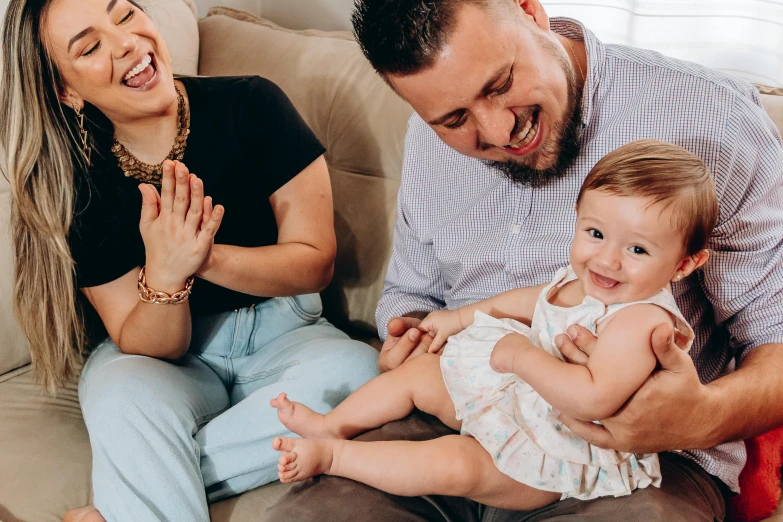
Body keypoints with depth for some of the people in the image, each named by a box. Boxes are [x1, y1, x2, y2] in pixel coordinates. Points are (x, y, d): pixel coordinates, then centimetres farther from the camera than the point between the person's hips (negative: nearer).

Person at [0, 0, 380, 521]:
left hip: (281, 333, 2)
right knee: (128, 396, -36)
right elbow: (145, 346, -10)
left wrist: (203, 256, -31)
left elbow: (315, 263, -13)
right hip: (169, 352, -1)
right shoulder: (79, 187, -12)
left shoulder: (249, 106, -15)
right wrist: (164, 273, -33)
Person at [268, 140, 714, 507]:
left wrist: (520, 355, -31)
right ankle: (331, 426, 23)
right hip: (516, 395, 9)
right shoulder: (581, 280, -3)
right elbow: (536, 298, 20)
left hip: (557, 458, -9)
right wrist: (462, 316, 21)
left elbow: (593, 399, -42)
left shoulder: (641, 320, -31)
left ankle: (329, 455, -11)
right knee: (419, 371, 11)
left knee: (452, 464, -25)